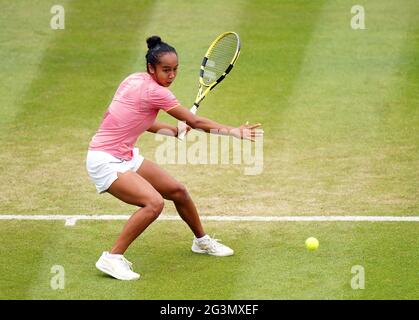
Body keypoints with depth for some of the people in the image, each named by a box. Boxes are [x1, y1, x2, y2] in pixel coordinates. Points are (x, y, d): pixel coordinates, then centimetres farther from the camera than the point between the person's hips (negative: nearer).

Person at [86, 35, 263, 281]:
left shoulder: (135, 80, 5)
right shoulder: (155, 92, -21)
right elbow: (195, 122, -15)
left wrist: (172, 130, 7)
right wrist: (232, 131, -10)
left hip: (127, 157, 10)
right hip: (106, 161, -10)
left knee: (177, 191, 15)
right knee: (154, 203, -28)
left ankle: (202, 241, 37)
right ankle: (112, 258, -18)